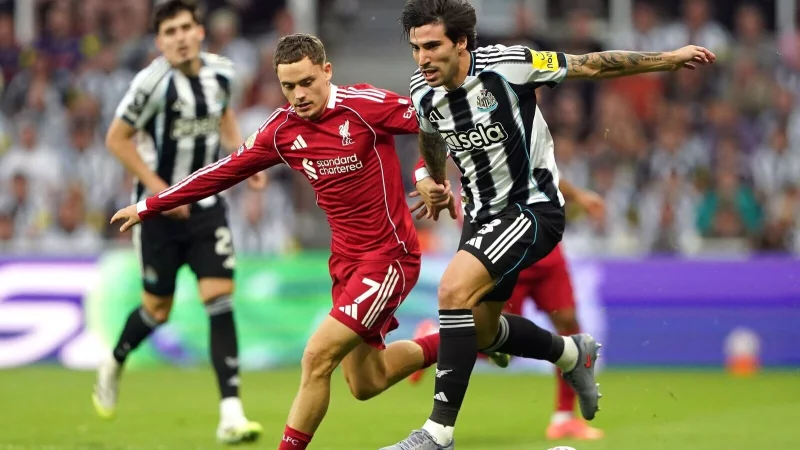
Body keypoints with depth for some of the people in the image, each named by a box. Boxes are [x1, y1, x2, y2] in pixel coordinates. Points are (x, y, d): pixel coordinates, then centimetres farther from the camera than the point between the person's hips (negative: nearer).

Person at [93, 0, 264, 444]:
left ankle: (231, 415, -14)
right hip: (159, 208, -4)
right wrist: (159, 188, -16)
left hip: (206, 204, 4)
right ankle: (114, 365, 41)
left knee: (220, 298, -10)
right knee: (158, 310, 7)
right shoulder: (153, 83, -18)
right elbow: (117, 138, -11)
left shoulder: (221, 72, -1)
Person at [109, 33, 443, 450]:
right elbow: (226, 170, 10)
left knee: (318, 357, -16)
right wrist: (149, 207, 12)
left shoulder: (364, 105, -15)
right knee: (365, 384, 13)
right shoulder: (282, 129, 2)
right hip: (346, 260, 7)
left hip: (389, 255, -7)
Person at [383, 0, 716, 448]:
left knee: (454, 289, -27)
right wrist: (433, 179, 19)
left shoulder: (504, 66, -23)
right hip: (484, 214, 7)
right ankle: (572, 353, 46)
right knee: (481, 331, 16)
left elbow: (591, 66, -14)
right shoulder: (424, 94, -6)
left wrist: (669, 58, -9)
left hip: (533, 207, -7)